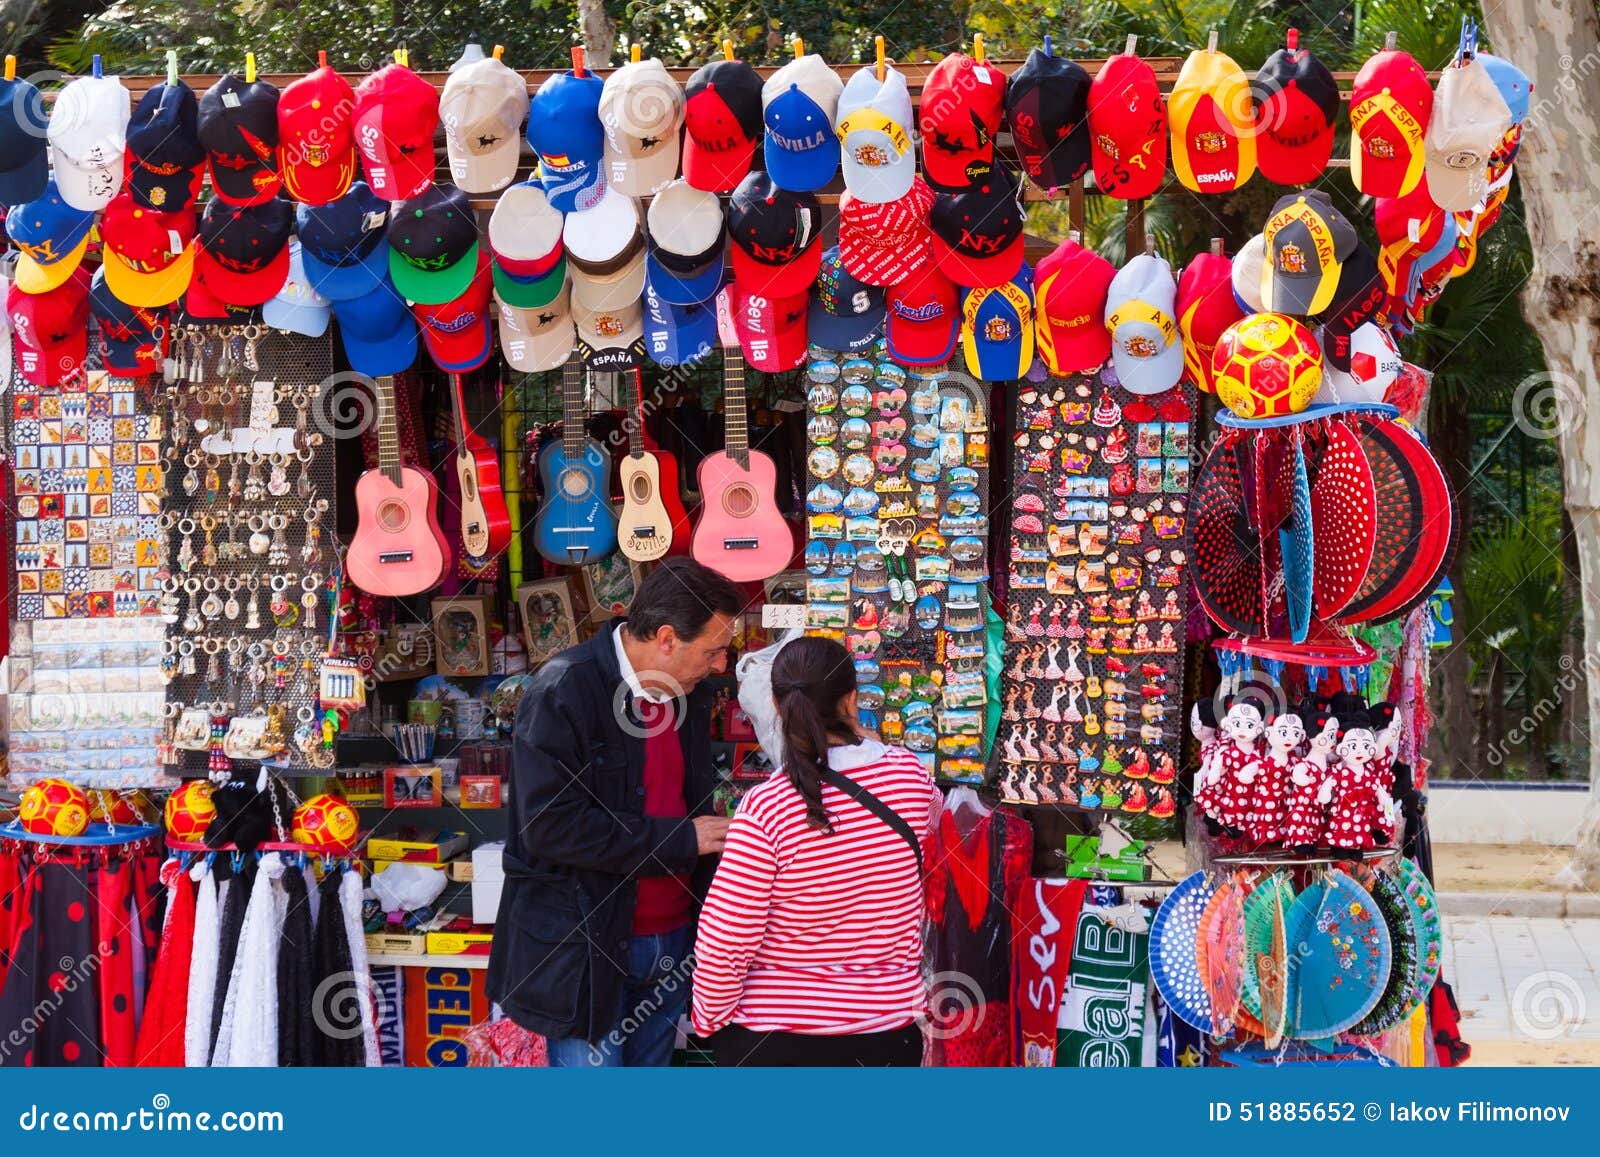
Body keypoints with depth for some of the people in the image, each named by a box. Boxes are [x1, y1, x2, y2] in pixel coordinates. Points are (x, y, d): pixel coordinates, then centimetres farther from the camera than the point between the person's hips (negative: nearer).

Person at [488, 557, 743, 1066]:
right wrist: (680, 839, -18)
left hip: (670, 940, 7)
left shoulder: (690, 694, 7)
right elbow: (551, 826, -22)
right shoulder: (562, 691, -16)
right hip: (586, 944, -7)